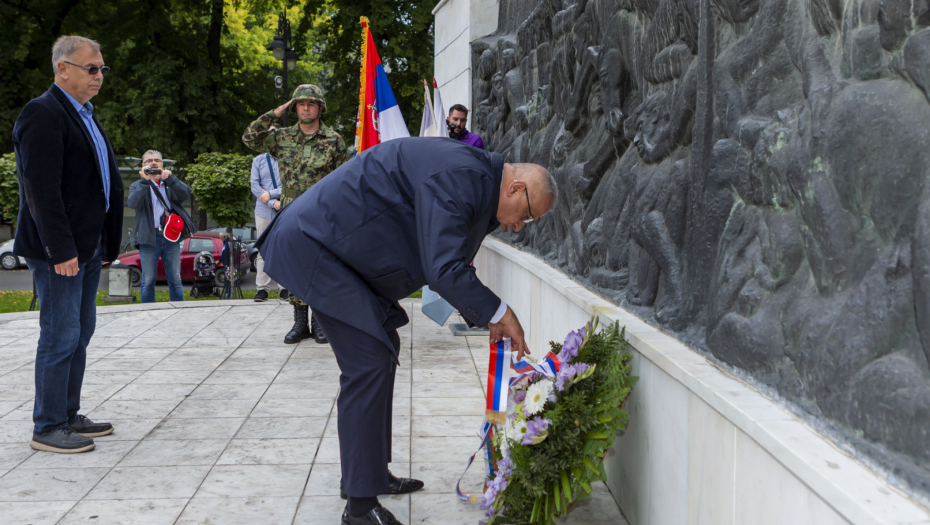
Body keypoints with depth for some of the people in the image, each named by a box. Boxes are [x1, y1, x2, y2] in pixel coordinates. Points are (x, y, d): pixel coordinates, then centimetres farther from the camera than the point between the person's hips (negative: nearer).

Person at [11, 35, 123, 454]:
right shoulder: (42, 115, -13)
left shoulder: (84, 115, 18)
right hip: (60, 250, -10)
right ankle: (48, 428, 5)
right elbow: (41, 189, -20)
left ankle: (68, 415, 25)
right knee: (60, 337, -4)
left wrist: (105, 242, 16)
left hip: (88, 247, 10)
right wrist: (61, 250, -23)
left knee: (80, 333, 14)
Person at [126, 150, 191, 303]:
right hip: (149, 238, -1)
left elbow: (186, 194, -4)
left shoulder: (171, 184, 17)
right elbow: (133, 203, -10)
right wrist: (145, 181, -19)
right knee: (148, 281, 0)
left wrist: (169, 178, -17)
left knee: (175, 280, 3)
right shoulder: (138, 186, 11)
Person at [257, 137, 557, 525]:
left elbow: (450, 267, 20)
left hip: (340, 249, 11)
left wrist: (488, 318, 12)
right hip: (316, 243, -11)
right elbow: (443, 270, -28)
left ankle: (372, 474, 27)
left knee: (383, 351, 16)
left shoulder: (475, 182, 11)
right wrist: (498, 313, -17)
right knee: (369, 364, -12)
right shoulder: (460, 178, -23)